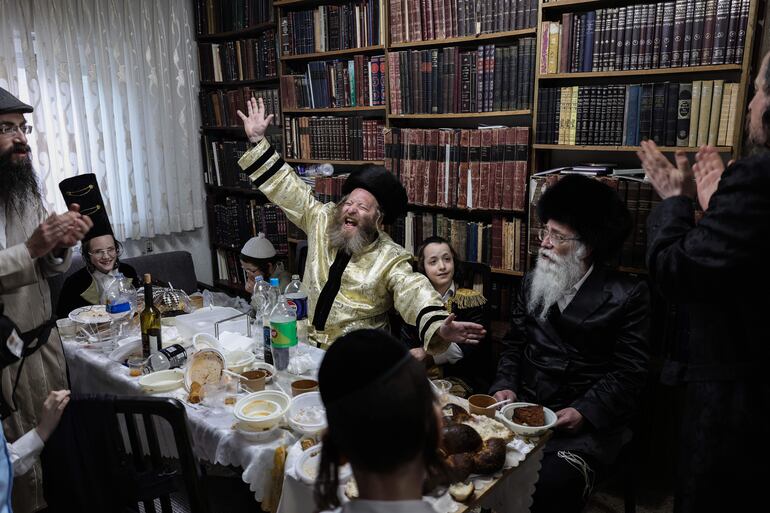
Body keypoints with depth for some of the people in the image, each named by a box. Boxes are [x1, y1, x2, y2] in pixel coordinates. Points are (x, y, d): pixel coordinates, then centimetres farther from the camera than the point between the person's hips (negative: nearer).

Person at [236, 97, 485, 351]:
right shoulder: (322, 221, 2)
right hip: (305, 343, 4)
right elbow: (289, 190, 7)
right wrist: (257, 140, 5)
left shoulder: (392, 258, -11)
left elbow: (414, 292, -26)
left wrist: (438, 326, -47)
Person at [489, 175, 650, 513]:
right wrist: (505, 385, -2)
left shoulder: (627, 295, -4)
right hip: (525, 408, 4)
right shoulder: (532, 283, 11)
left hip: (587, 423, -4)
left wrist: (584, 413, -16)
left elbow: (628, 372, -6)